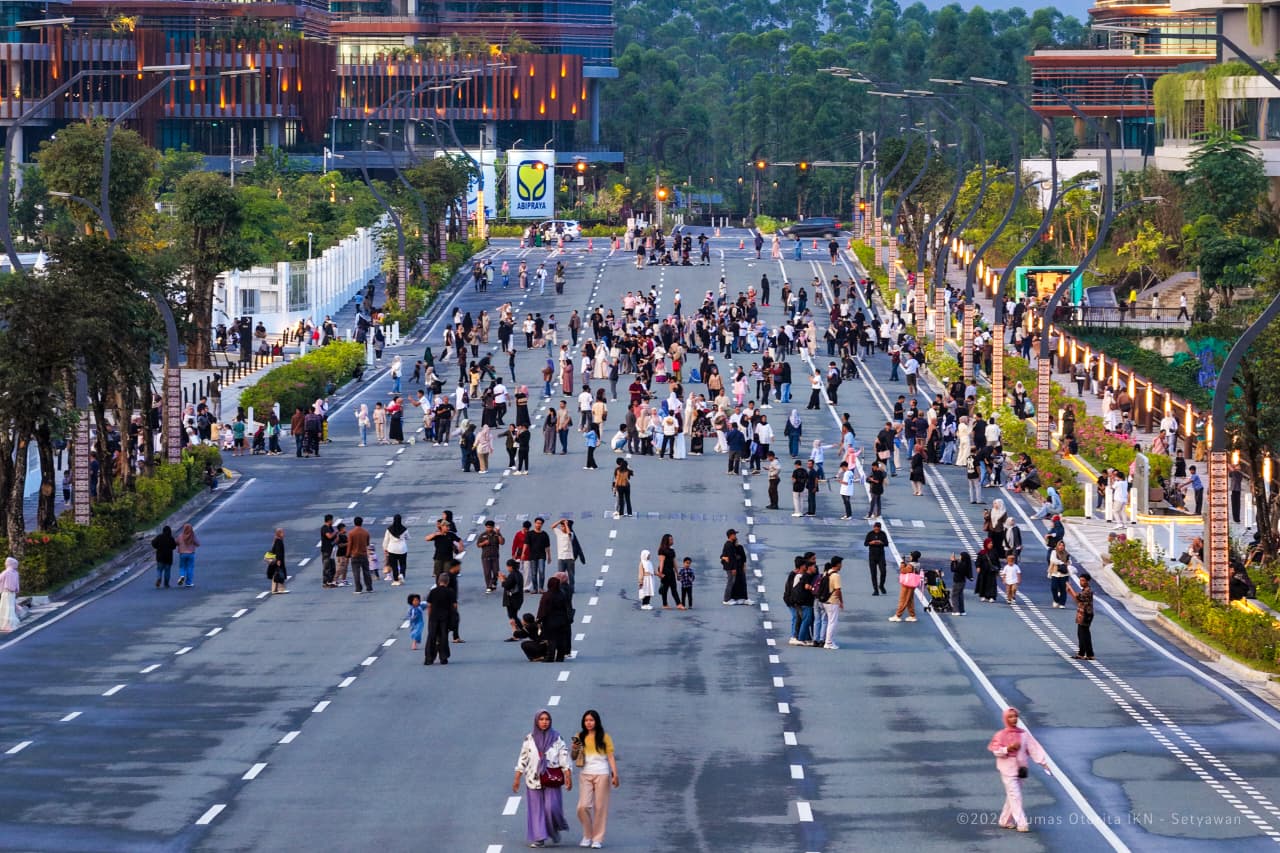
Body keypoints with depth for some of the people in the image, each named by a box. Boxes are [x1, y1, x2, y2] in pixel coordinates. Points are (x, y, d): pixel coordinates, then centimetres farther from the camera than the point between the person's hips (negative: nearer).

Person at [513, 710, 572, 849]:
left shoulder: (556, 738, 3)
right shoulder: (529, 739, 6)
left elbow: (564, 758, 0)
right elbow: (522, 759, 9)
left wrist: (568, 777, -9)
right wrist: (517, 779, 6)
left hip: (552, 779, -2)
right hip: (534, 779, 2)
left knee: (551, 807, -9)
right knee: (536, 808, 0)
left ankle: (555, 830, 19)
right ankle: (539, 838, 5)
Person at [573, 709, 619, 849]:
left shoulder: (604, 737, 3)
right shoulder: (580, 737, 10)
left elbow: (610, 756, 1)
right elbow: (574, 758, 14)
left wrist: (615, 774, -7)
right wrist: (575, 749, -8)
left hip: (602, 774, -2)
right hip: (586, 774, 2)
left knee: (600, 807, -1)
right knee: (583, 806, -8)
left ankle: (598, 839, 6)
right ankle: (587, 836, 10)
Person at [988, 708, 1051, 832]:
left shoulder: (1024, 734, 4)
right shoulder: (1001, 735, -6)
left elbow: (1035, 748, 1)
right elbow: (995, 750, -9)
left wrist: (1044, 763, -5)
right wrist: (1008, 749, -24)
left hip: (1020, 769, 5)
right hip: (1007, 769, -5)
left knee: (1012, 796, 13)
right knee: (1015, 796, -10)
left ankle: (1005, 821, 27)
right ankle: (1021, 824, -13)